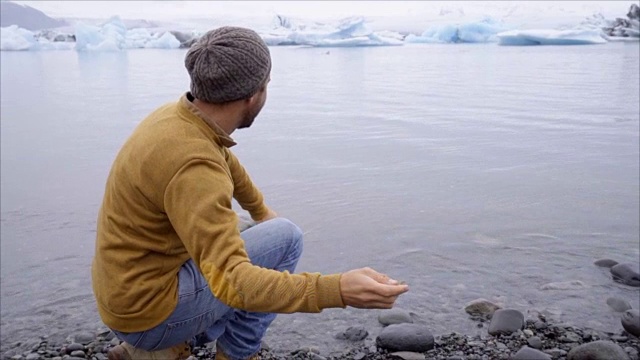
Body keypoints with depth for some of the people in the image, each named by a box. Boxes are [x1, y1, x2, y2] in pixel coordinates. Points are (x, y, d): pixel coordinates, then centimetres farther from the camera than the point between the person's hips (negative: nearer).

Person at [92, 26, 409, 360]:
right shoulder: (193, 166, -31)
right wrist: (338, 290, -44)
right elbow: (231, 281, -37)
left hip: (133, 291, 9)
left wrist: (261, 210, 37)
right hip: (150, 308, -9)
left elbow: (225, 163, 20)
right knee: (285, 238, -5)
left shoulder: (178, 115, -2)